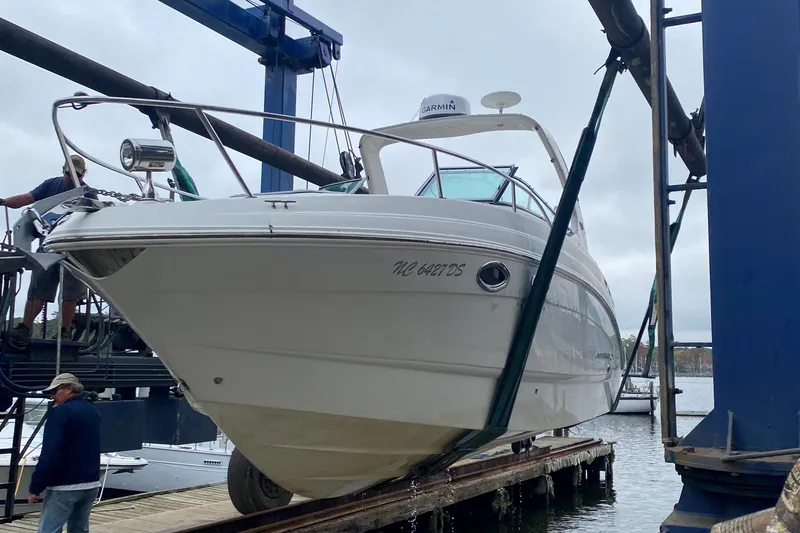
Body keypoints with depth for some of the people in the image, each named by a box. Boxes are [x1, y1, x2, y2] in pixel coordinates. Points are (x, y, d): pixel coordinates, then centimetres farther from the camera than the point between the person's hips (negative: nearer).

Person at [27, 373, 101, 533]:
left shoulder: (61, 412, -13)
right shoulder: (93, 411, 13)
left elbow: (49, 454, -19)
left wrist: (35, 488, -15)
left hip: (65, 486, -8)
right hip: (91, 484, 8)